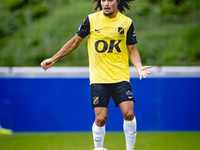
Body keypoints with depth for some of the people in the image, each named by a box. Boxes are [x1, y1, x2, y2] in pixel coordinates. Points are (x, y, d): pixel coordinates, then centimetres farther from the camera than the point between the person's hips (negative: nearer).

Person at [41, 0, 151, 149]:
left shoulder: (127, 22, 2)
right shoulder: (91, 20, -1)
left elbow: (132, 49, 9)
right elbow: (75, 41, 9)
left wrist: (139, 67, -9)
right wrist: (53, 59, 11)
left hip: (121, 77, 1)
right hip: (98, 78, -1)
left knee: (129, 114, -12)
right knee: (101, 118, -6)